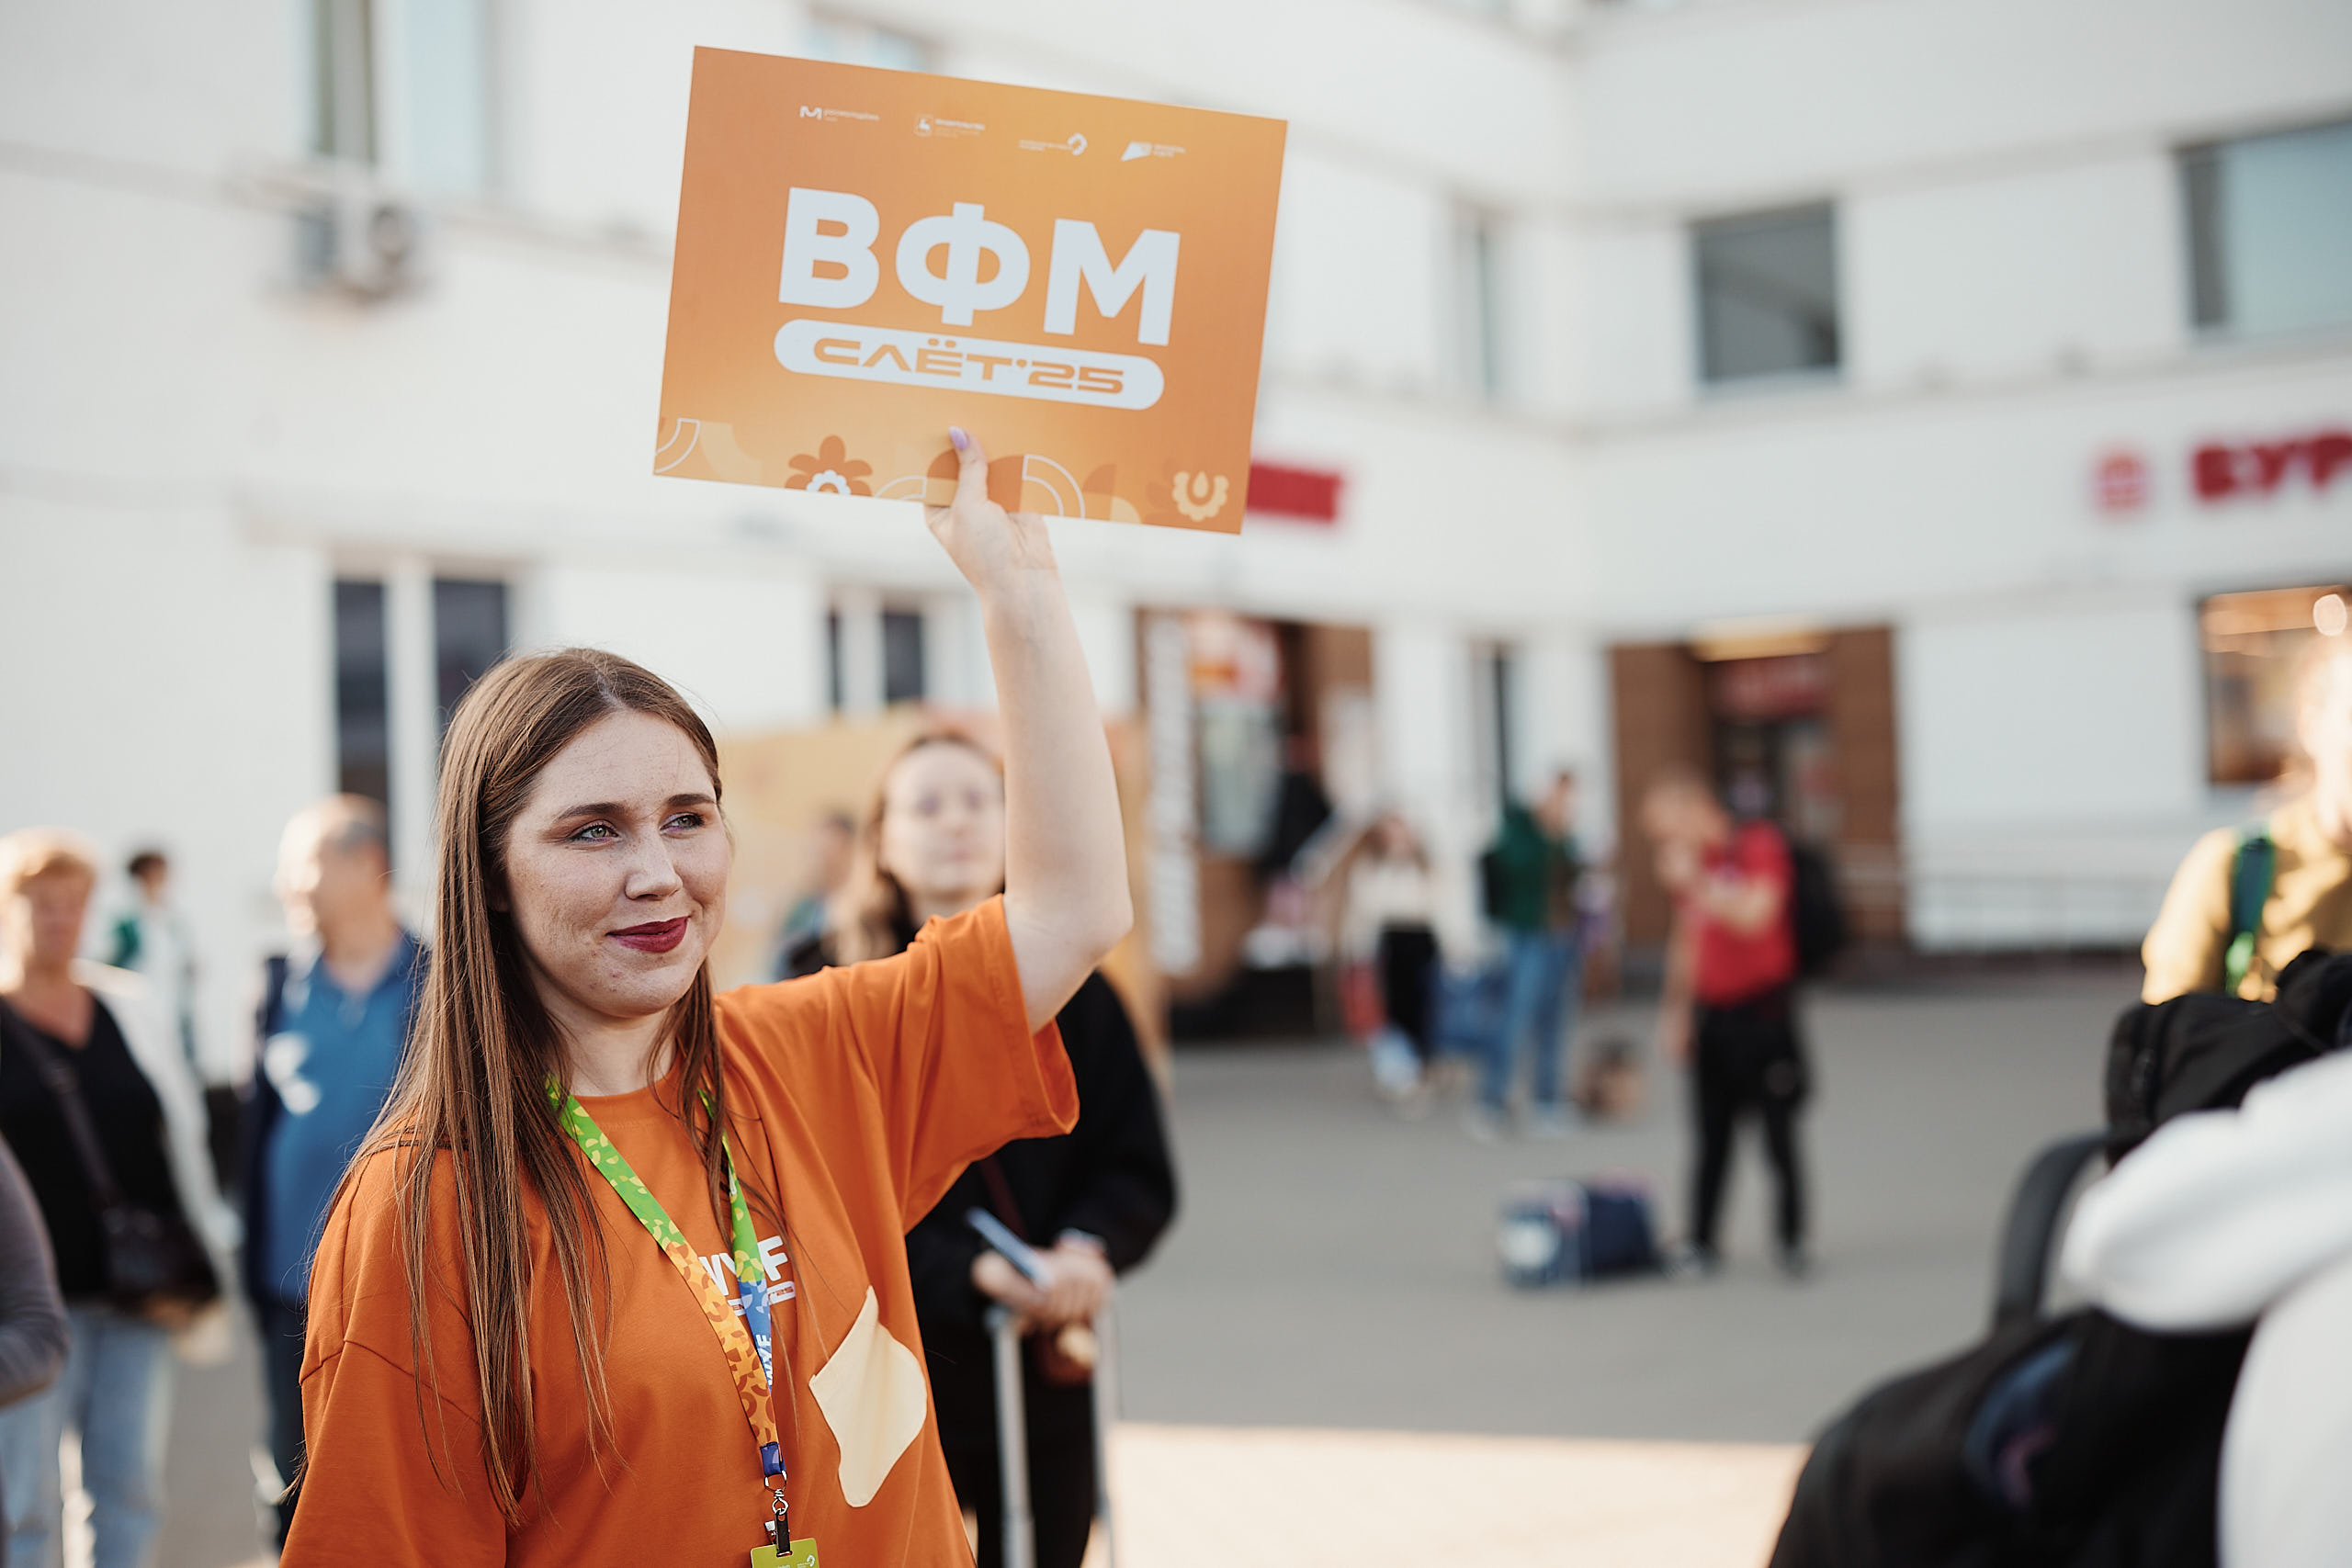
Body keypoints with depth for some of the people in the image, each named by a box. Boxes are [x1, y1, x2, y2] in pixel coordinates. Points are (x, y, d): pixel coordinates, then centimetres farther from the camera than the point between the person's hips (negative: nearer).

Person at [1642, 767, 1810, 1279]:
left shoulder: (1761, 845, -8)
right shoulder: (1689, 865, 12)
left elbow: (1754, 915, -21)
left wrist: (1694, 883, -21)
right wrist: (1675, 1012, 16)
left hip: (1762, 1010, -5)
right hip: (1712, 1013, 6)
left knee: (1778, 1134, 0)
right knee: (1712, 1136, 5)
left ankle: (1791, 1238, 11)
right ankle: (1699, 1244, 7)